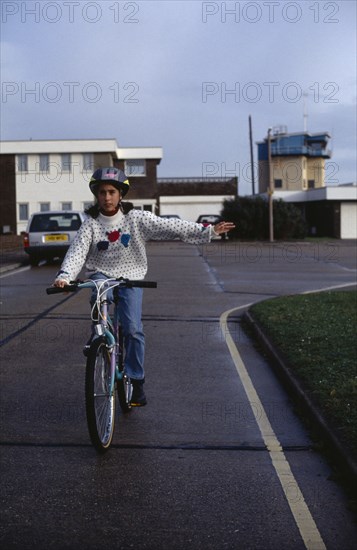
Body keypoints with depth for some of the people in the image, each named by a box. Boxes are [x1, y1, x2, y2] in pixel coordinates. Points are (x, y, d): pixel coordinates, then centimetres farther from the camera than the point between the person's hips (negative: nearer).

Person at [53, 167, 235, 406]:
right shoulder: (90, 224, -2)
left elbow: (169, 226, -9)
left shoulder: (136, 218, -4)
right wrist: (64, 276, -31)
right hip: (102, 275, 1)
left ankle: (136, 381, 2)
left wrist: (207, 231, -17)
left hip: (130, 278, -1)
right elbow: (77, 252, -12)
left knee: (133, 329, -14)